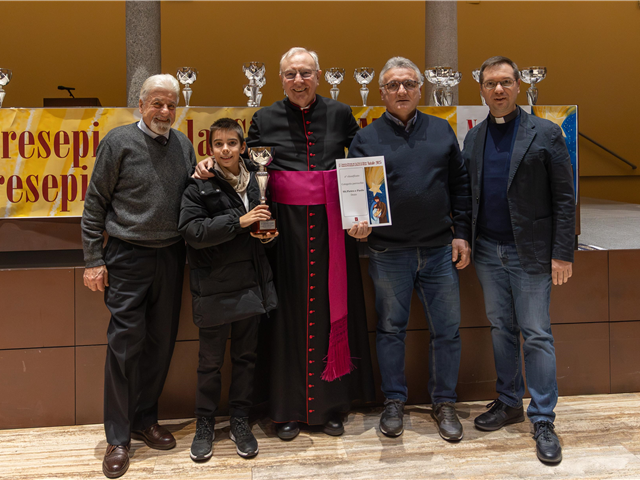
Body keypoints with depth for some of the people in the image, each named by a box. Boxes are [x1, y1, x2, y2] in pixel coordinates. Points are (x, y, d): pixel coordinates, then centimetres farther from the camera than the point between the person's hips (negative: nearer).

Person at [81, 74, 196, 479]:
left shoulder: (183, 144, 10)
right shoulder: (119, 141, -4)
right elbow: (95, 203, -3)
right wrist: (94, 260, -7)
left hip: (171, 255, 5)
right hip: (129, 257, -5)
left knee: (161, 341, 10)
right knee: (125, 342, -4)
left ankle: (145, 419, 26)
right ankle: (118, 438, 7)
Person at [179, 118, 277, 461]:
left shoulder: (252, 182, 9)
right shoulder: (199, 186, -7)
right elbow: (192, 231, -19)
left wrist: (265, 233, 1)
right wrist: (239, 221, -21)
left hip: (251, 283, 5)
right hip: (214, 287, -4)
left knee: (245, 356, 12)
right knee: (210, 360, 7)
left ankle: (239, 421, 26)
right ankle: (205, 423, 23)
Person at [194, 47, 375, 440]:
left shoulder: (339, 114, 6)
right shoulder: (265, 119, 5)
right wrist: (213, 163, -7)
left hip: (331, 223, 1)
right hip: (285, 225, 0)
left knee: (331, 307, 6)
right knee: (288, 312, 4)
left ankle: (331, 404, 20)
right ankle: (288, 408, 16)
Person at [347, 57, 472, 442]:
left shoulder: (441, 130, 7)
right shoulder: (367, 139, 2)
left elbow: (461, 184, 8)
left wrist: (462, 234, 3)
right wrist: (358, 224, -19)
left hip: (439, 250, 2)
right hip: (389, 253, -1)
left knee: (447, 329, 6)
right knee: (391, 328, 10)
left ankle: (445, 403, 22)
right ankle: (395, 402, 25)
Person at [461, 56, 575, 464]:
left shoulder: (545, 133, -4)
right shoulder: (473, 137, 9)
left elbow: (564, 198, -6)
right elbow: (467, 195, 11)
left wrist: (562, 254, -10)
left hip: (530, 253, -4)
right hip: (488, 251, 4)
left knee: (537, 335, -2)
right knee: (501, 329, 13)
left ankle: (543, 421, 8)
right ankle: (509, 403, 27)